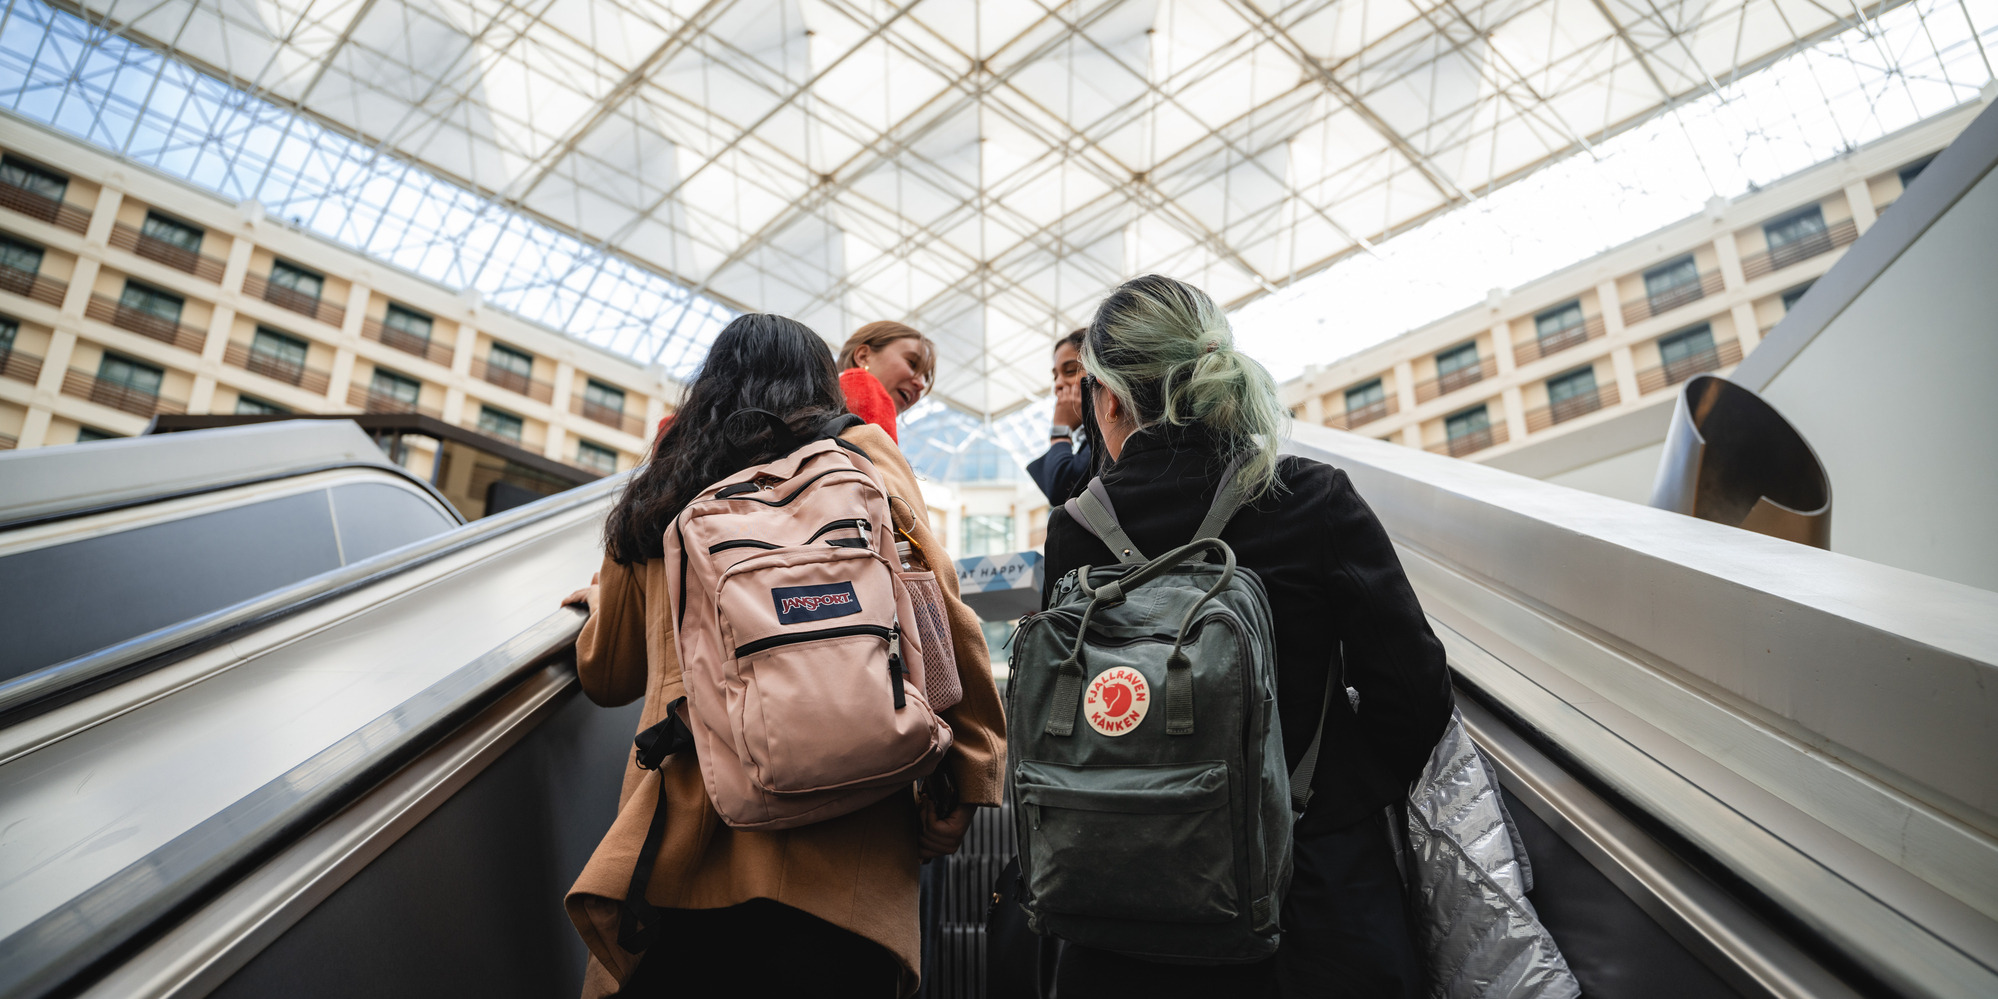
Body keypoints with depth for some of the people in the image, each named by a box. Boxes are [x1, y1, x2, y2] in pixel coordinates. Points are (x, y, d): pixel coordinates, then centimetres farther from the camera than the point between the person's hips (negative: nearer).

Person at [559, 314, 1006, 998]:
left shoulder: (657, 495, 15)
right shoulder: (862, 455, 9)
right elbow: (937, 619, -2)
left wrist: (598, 600, 44)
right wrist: (965, 782, 0)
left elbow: (606, 675, 24)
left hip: (681, 858, 2)